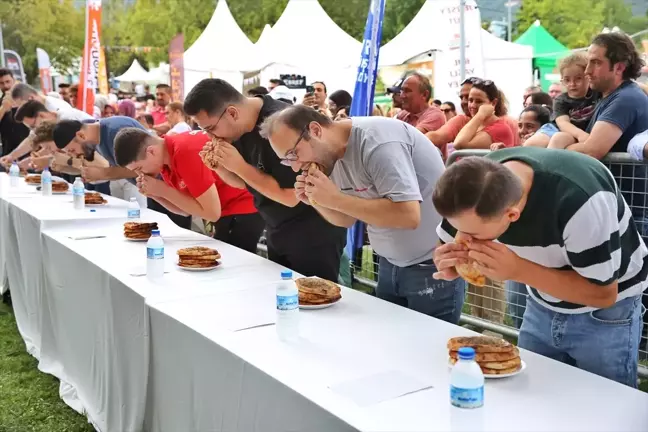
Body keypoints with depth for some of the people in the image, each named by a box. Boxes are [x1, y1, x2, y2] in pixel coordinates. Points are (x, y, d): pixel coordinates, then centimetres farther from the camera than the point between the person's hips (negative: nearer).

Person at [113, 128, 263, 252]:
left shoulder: (186, 152, -26)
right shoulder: (165, 157, 1)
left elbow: (212, 213, -23)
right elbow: (186, 210, 8)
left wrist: (164, 190, -18)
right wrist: (154, 195, -8)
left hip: (245, 210, -9)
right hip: (226, 213, 9)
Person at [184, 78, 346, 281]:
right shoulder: (240, 128, -1)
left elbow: (291, 197, -25)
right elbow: (244, 182, 11)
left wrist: (239, 166, -24)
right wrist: (219, 167, -9)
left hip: (314, 238, -8)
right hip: (277, 235, 8)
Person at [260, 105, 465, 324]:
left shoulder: (376, 140, -25)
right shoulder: (334, 153, 1)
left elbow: (408, 215, -33)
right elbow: (348, 219, 10)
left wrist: (335, 199, -28)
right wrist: (317, 201, -10)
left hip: (433, 265, -8)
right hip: (391, 263, 8)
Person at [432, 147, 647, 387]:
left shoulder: (580, 202, -36)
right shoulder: (478, 186, -22)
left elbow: (603, 294, -26)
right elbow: (456, 241, -7)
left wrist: (519, 270, -36)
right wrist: (451, 264, -31)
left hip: (605, 313, -4)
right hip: (542, 307, 5)